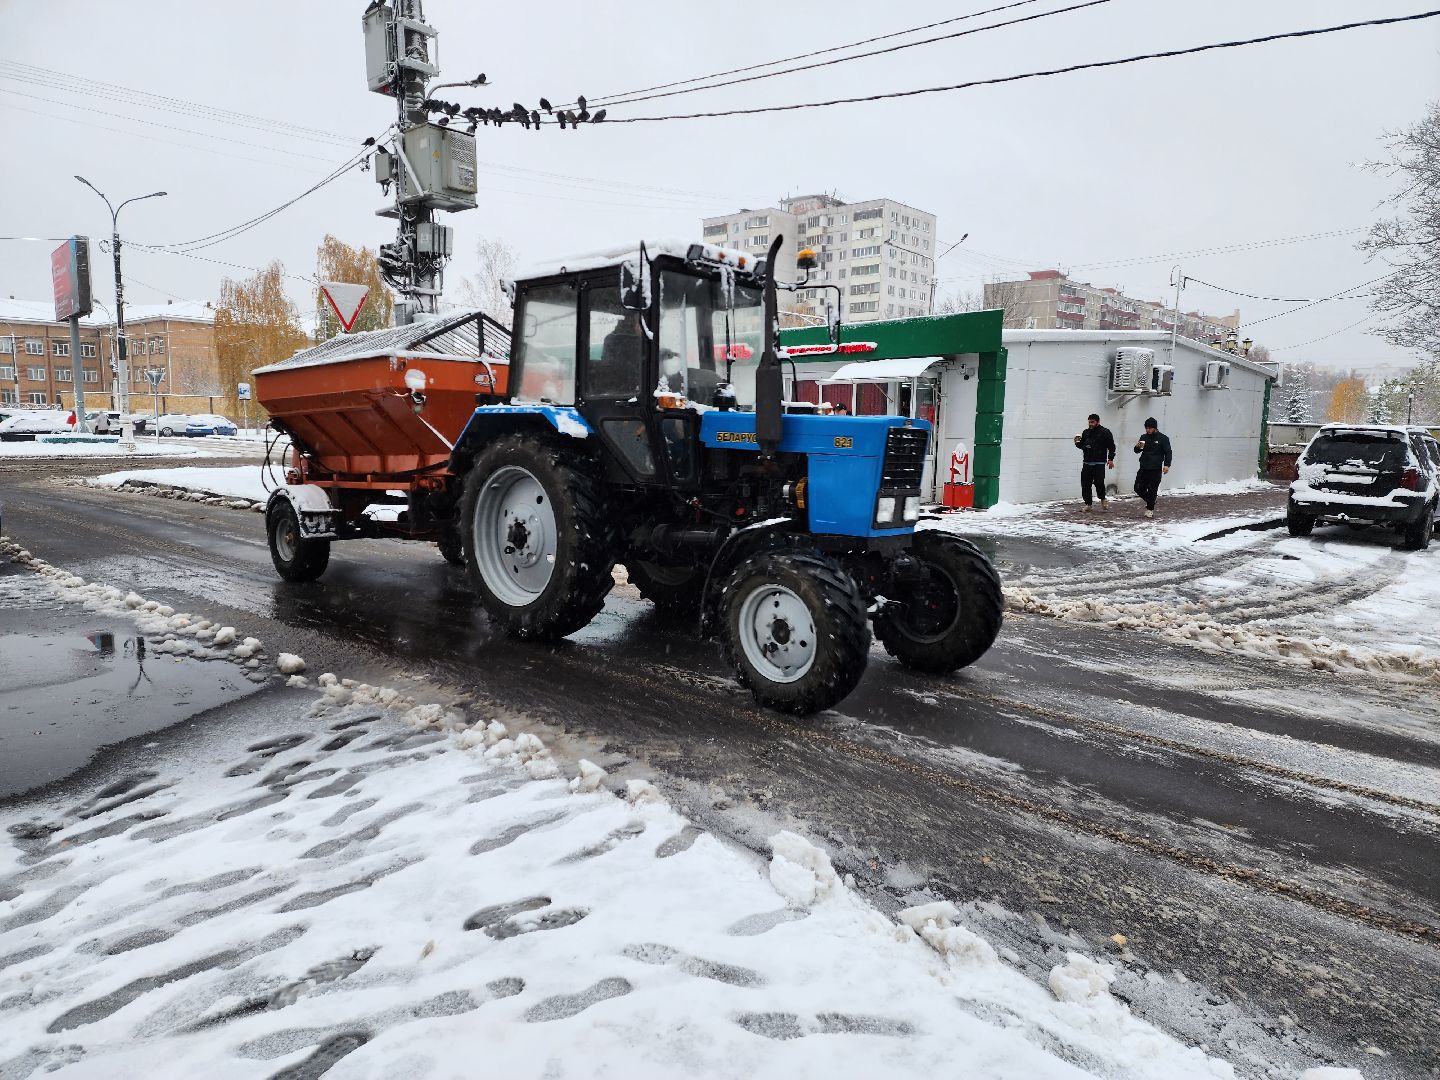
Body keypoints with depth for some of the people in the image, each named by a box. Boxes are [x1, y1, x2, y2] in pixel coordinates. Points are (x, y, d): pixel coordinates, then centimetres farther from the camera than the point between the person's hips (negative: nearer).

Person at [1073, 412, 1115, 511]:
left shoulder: (1105, 432, -2)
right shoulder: (1086, 432, 13)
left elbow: (1111, 446, -3)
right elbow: (1082, 446, 21)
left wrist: (1110, 459, -12)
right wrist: (1078, 442, -1)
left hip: (1099, 463, -5)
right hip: (1087, 463, 5)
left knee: (1099, 482, -12)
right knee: (1085, 484, 1)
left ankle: (1103, 499, 15)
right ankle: (1088, 504, 10)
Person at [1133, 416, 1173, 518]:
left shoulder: (1163, 438, -1)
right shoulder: (1144, 437, 11)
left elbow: (1168, 453, -2)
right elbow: (1137, 451, 13)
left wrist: (1167, 465, -17)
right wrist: (1138, 447, -12)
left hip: (1156, 470, -4)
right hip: (1143, 468, 4)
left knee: (1152, 491, -3)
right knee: (1138, 489, 2)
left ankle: (1150, 509, 9)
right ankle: (1150, 500, 27)